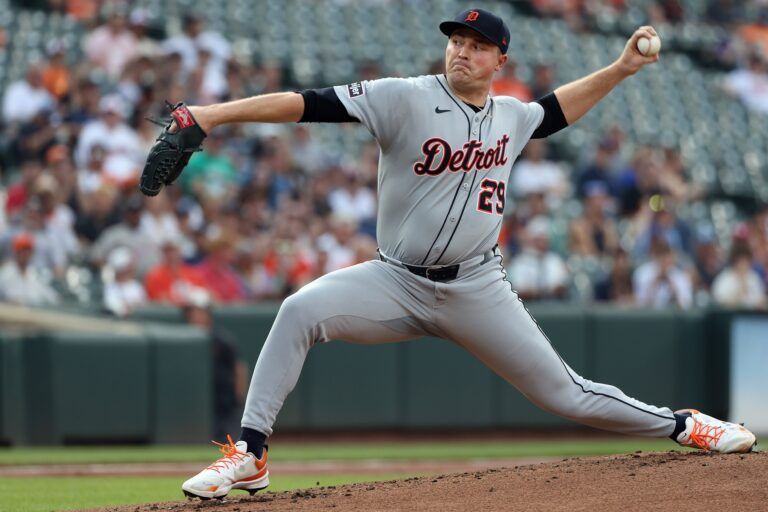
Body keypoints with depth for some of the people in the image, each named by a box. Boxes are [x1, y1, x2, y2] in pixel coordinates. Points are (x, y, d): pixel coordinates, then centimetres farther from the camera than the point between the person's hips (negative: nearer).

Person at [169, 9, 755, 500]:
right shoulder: (405, 99, -11)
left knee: (566, 394, 4)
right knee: (302, 310, -29)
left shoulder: (510, 117, 5)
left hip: (477, 292, 2)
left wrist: (620, 69, 21)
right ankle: (250, 455, -24)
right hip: (397, 283, -2)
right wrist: (216, 113, -28)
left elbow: (556, 110, 30)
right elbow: (310, 103, -20)